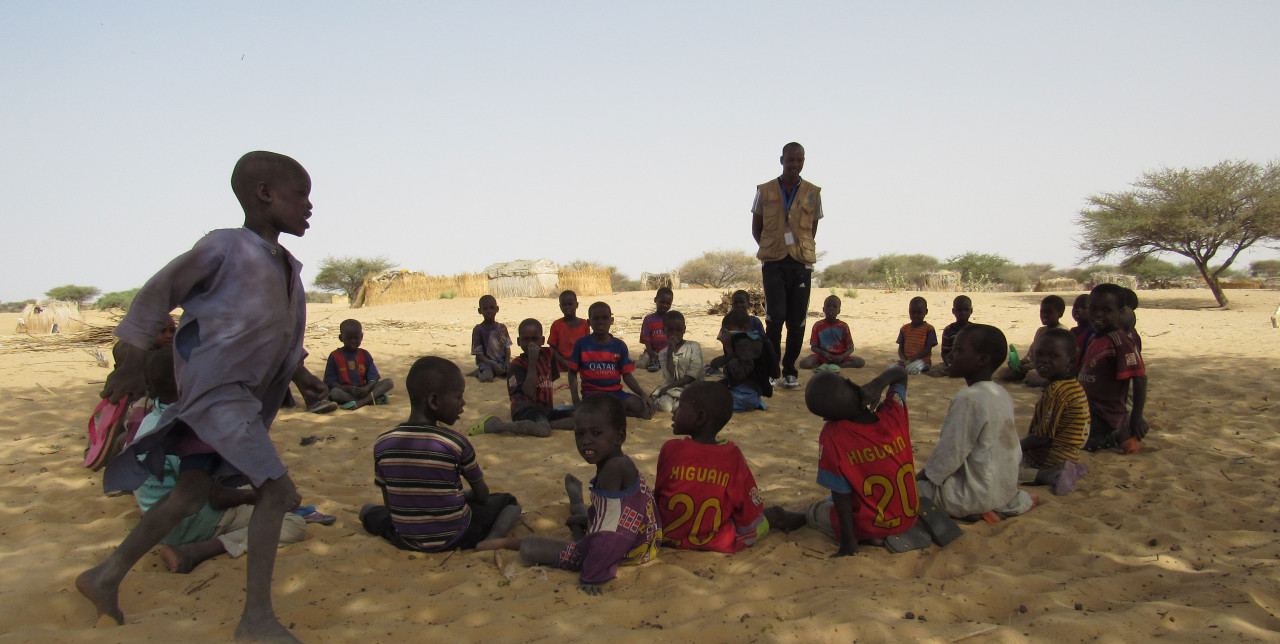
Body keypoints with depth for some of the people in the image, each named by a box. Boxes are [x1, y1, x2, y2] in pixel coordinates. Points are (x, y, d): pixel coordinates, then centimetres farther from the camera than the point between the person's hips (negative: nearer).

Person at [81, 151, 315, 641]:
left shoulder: (288, 267, 11)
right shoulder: (225, 247, -13)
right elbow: (158, 292, -5)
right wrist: (131, 364, 1)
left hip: (246, 397, 9)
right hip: (216, 393, -9)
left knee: (191, 494, 16)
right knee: (277, 490, -14)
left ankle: (105, 577, 34)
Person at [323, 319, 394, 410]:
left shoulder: (364, 355, 12)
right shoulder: (335, 356, 3)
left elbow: (373, 377, 2)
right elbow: (330, 382, -4)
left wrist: (367, 388, -21)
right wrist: (348, 389, -21)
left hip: (363, 391, 3)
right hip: (345, 392, -3)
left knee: (389, 382, -17)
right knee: (334, 392, -37)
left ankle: (360, 402, -35)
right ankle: (371, 399, -34)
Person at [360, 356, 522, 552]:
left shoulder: (383, 444, -11)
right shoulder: (456, 442, -19)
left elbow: (389, 505, -2)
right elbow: (482, 495, -6)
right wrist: (467, 498, 17)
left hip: (405, 540, 5)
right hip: (455, 537, -5)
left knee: (369, 509, 32)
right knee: (509, 502, 16)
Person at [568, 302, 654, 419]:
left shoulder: (620, 346, 8)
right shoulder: (581, 344, 2)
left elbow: (627, 375, 8)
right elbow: (572, 373, 7)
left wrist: (642, 394, -8)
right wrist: (576, 401, -5)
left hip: (616, 392, 4)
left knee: (646, 410, -20)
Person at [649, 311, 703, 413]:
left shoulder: (694, 346, 1)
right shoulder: (663, 353, 10)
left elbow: (691, 377, -6)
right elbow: (670, 378, -5)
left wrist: (667, 388, -11)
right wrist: (670, 352, -12)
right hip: (672, 391, 2)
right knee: (664, 405, -32)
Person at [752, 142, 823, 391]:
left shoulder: (813, 193, 7)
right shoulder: (765, 191, 5)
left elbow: (812, 229, 16)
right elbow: (756, 228, 13)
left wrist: (801, 249, 7)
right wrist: (771, 249, 7)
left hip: (801, 262, 1)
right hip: (774, 262, -1)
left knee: (797, 321, 2)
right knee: (776, 316, -12)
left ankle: (790, 372, 15)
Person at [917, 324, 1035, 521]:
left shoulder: (968, 399, -22)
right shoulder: (1003, 395, 5)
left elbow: (950, 455, -20)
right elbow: (1016, 454, 14)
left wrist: (923, 476, -3)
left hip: (975, 496, -9)